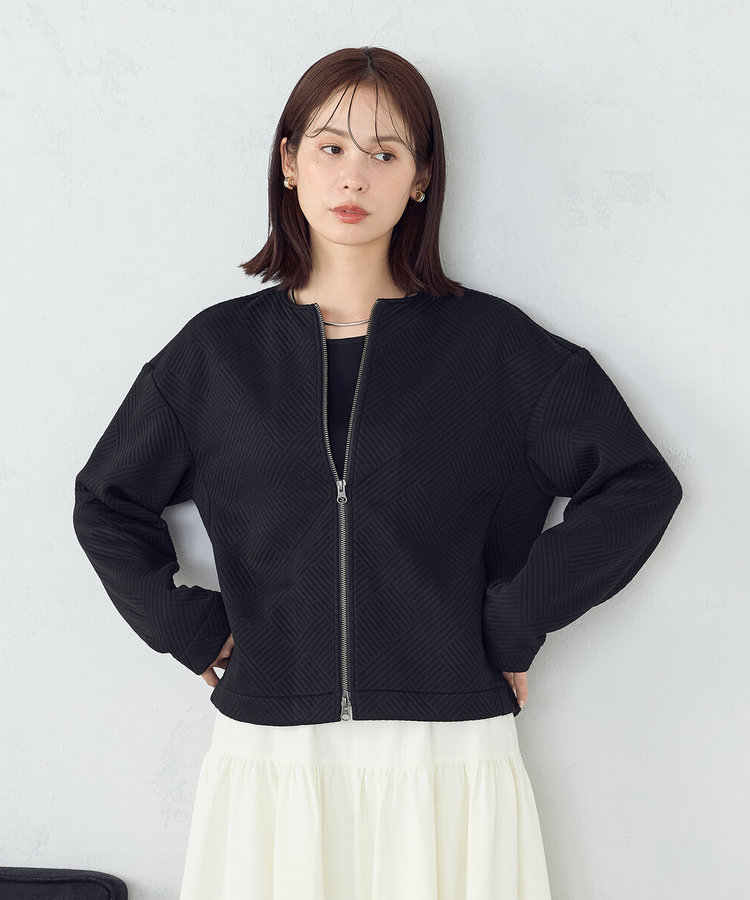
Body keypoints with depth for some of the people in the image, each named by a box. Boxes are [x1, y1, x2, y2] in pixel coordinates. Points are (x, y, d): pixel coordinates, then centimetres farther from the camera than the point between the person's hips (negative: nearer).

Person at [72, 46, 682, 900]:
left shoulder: (493, 343, 0)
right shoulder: (217, 348, 5)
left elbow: (639, 485, 0)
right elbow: (107, 503, 14)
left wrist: (514, 622, -4)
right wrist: (190, 627, 4)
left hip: (449, 757, -1)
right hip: (270, 755, 1)